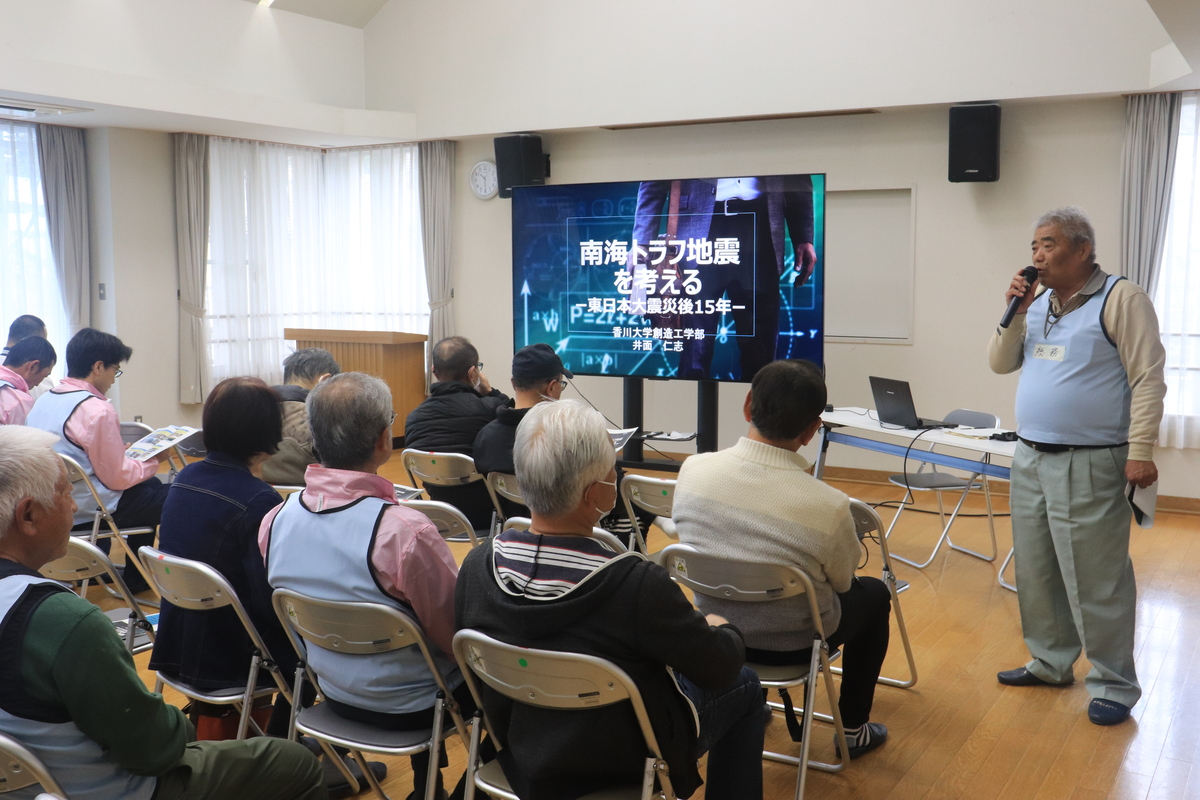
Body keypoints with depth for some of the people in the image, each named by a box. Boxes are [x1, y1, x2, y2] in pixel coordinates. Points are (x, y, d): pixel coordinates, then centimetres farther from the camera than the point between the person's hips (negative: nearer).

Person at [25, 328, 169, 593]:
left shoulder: (43, 400, 6)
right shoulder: (97, 410, -21)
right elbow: (117, 478, -17)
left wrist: (119, 452, 17)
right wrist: (155, 460, -2)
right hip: (86, 512, -9)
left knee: (151, 485, 25)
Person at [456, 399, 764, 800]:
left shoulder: (477, 566, -20)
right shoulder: (638, 584, -35)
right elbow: (720, 667, -18)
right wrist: (722, 630, 6)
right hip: (626, 760, -5)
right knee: (745, 684, 20)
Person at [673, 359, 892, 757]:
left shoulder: (692, 470, -22)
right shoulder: (828, 506, -31)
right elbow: (841, 580, -9)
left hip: (713, 632, 4)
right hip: (793, 645, -4)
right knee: (874, 594, 26)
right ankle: (853, 729, 35)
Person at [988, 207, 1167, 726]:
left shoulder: (1120, 299, -9)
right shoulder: (1037, 303, 12)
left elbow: (1148, 379, -12)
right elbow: (1000, 364, 13)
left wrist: (1140, 451, -18)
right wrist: (1014, 313, -2)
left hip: (1089, 465, -7)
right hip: (1030, 459, 7)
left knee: (1095, 581, -2)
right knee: (1036, 571, 13)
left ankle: (1114, 685, 11)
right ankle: (1050, 663, 28)